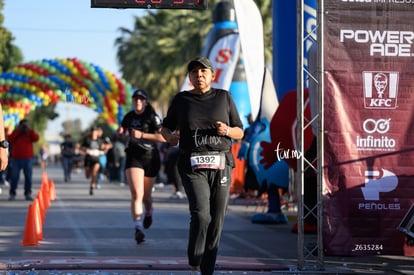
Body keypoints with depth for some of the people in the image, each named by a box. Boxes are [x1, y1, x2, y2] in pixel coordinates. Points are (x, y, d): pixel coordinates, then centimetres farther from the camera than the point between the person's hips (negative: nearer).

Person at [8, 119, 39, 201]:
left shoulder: (30, 133, 11)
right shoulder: (15, 133, 9)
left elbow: (36, 138, -8)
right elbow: (10, 139, -10)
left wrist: (30, 131, -11)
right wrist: (17, 131, -11)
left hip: (27, 159, 1)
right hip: (16, 159, -1)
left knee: (28, 177, -3)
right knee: (14, 177, -3)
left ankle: (28, 194, 1)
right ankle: (12, 194, 0)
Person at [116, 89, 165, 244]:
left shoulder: (152, 117, -8)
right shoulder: (129, 117, 6)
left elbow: (164, 137, -20)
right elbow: (122, 130, 28)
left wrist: (142, 135, -26)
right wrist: (121, 132, 3)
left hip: (150, 157, -2)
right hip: (133, 157, 2)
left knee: (146, 195, 13)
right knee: (136, 194, -16)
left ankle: (149, 212, 48)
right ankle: (138, 228, -22)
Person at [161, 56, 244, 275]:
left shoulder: (224, 97, 10)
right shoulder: (181, 100, 9)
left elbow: (240, 133, 13)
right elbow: (165, 128, 20)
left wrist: (227, 131, -10)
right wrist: (170, 137, -3)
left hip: (220, 166, 2)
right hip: (193, 166, -2)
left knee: (216, 220, 0)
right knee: (201, 214, -20)